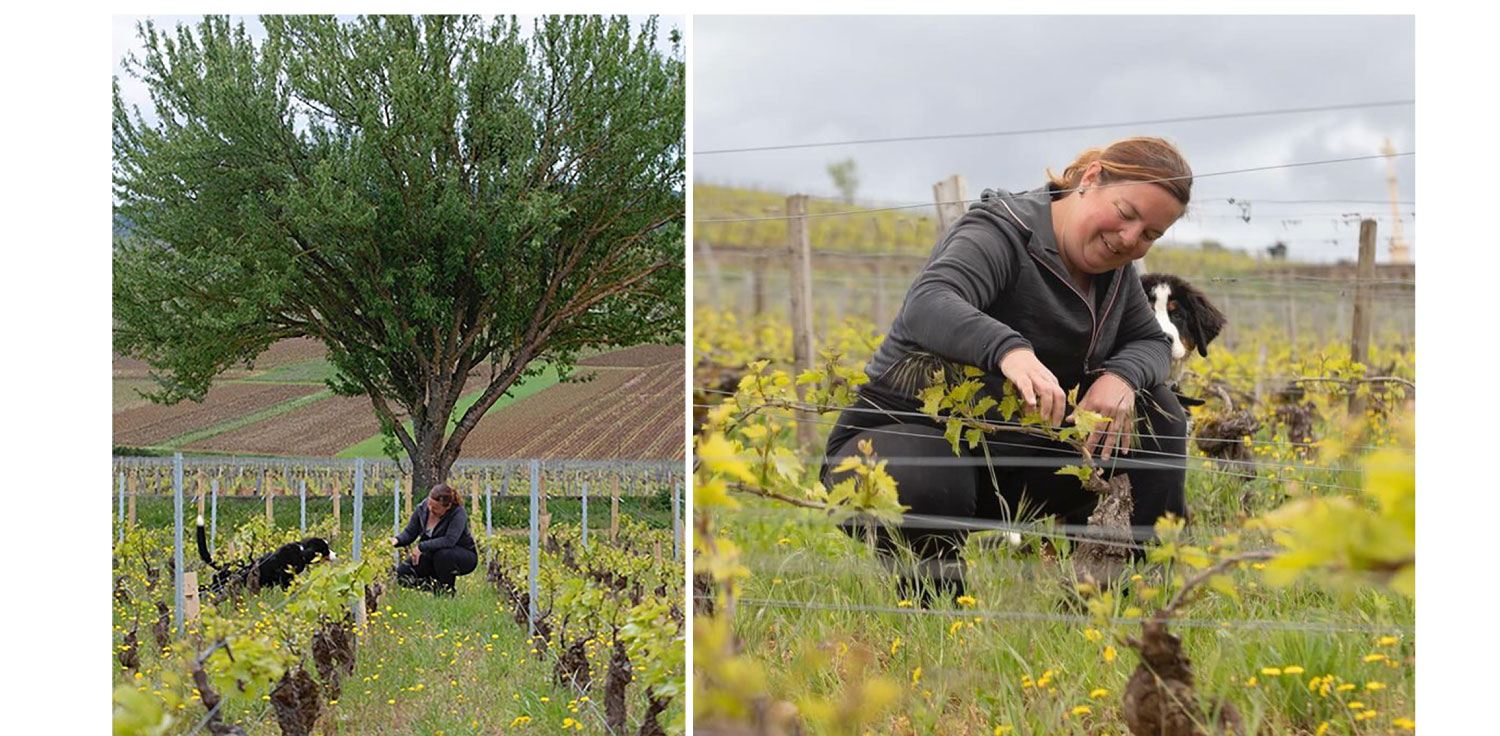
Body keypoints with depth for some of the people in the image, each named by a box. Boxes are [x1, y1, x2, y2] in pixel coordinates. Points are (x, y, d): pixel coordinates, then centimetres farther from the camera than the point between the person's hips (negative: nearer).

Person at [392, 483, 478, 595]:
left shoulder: (458, 513, -27)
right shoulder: (422, 508, -11)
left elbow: (449, 540, -39)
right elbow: (410, 533, -2)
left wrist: (421, 546, -37)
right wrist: (397, 540, -24)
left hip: (464, 556, -5)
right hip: (433, 555, 5)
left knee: (442, 554, -39)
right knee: (402, 572, -13)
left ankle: (447, 591, -13)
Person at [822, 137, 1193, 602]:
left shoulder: (1111, 265, 5)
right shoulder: (1001, 233, -19)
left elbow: (1153, 342, 10)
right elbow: (927, 306, -37)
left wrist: (1122, 376, -15)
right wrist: (1010, 350, -57)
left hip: (1013, 464, 7)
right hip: (907, 434, -7)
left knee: (1153, 408, -5)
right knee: (927, 491, -42)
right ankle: (928, 575, -8)